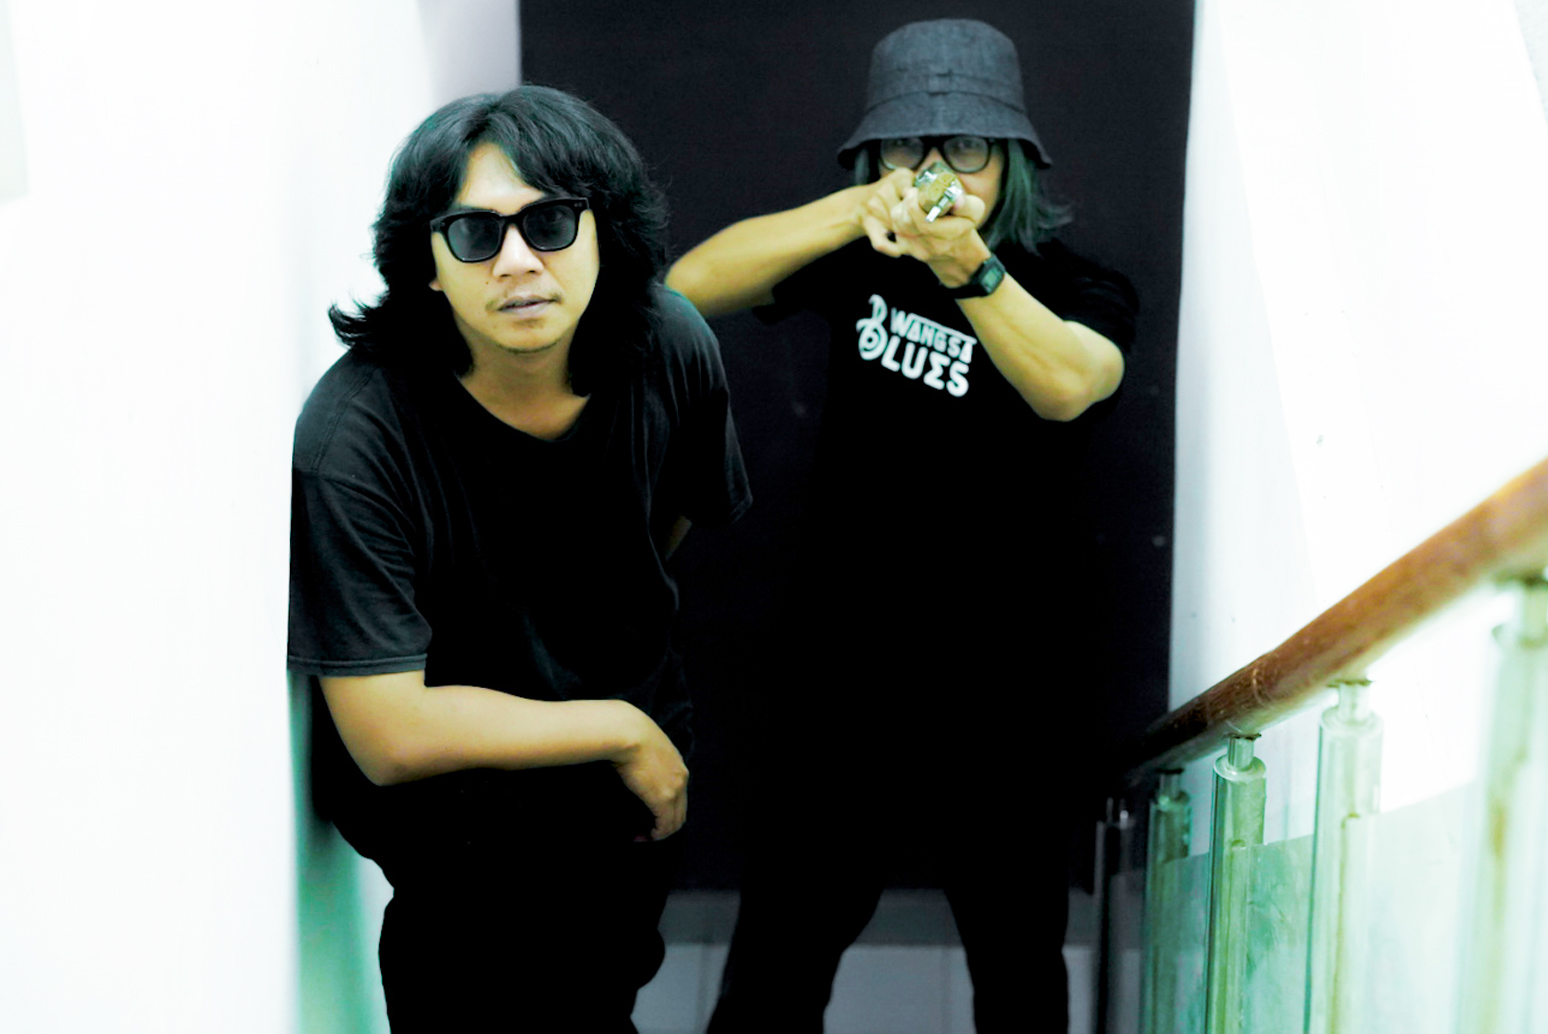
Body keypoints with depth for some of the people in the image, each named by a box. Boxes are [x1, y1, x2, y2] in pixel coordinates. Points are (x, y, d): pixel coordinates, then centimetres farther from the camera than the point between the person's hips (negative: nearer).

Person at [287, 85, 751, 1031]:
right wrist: (621, 732, -21)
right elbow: (389, 736, -31)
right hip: (458, 800, -5)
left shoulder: (668, 347, -17)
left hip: (639, 753, 5)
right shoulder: (356, 436, -32)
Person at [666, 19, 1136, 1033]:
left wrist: (970, 270, -42)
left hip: (1001, 704, 0)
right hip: (834, 684, 1)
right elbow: (691, 284, -11)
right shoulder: (863, 261, 3)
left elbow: (1069, 386, -25)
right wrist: (855, 214, -25)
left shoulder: (1079, 289, -2)